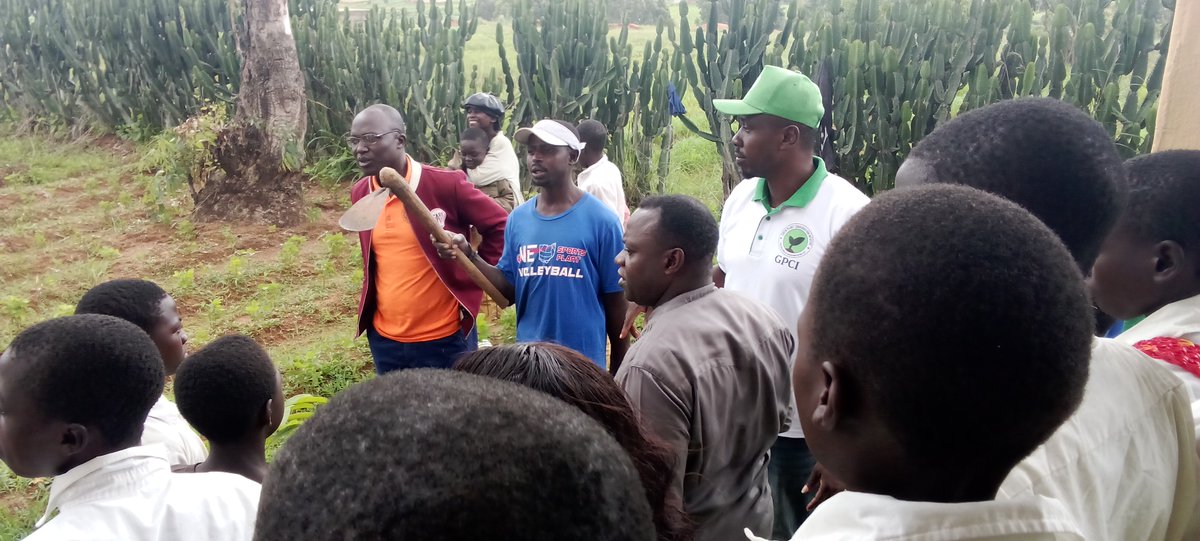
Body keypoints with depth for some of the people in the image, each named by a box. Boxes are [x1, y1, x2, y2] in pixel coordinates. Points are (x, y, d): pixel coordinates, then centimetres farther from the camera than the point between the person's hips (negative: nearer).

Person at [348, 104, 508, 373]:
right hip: (384, 339, 5)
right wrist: (368, 304, 13)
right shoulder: (360, 193, 2)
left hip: (445, 338, -5)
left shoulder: (446, 184, -15)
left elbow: (499, 227, -6)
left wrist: (474, 278, -5)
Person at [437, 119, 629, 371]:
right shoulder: (518, 218, 2)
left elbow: (615, 298, -6)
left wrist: (618, 369, -1)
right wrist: (469, 256, -11)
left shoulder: (601, 220, -11)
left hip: (582, 362, -4)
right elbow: (510, 289, 5)